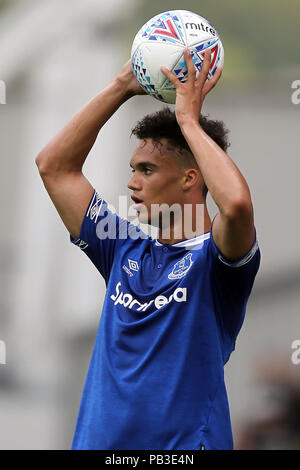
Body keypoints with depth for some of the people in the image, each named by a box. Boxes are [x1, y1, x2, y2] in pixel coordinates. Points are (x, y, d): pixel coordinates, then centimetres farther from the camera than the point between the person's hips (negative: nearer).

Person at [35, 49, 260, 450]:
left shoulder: (214, 258, -5)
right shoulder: (125, 250, 12)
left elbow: (237, 204, -28)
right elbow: (54, 166, 15)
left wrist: (188, 119, -14)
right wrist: (123, 86, 10)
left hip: (184, 444, -5)